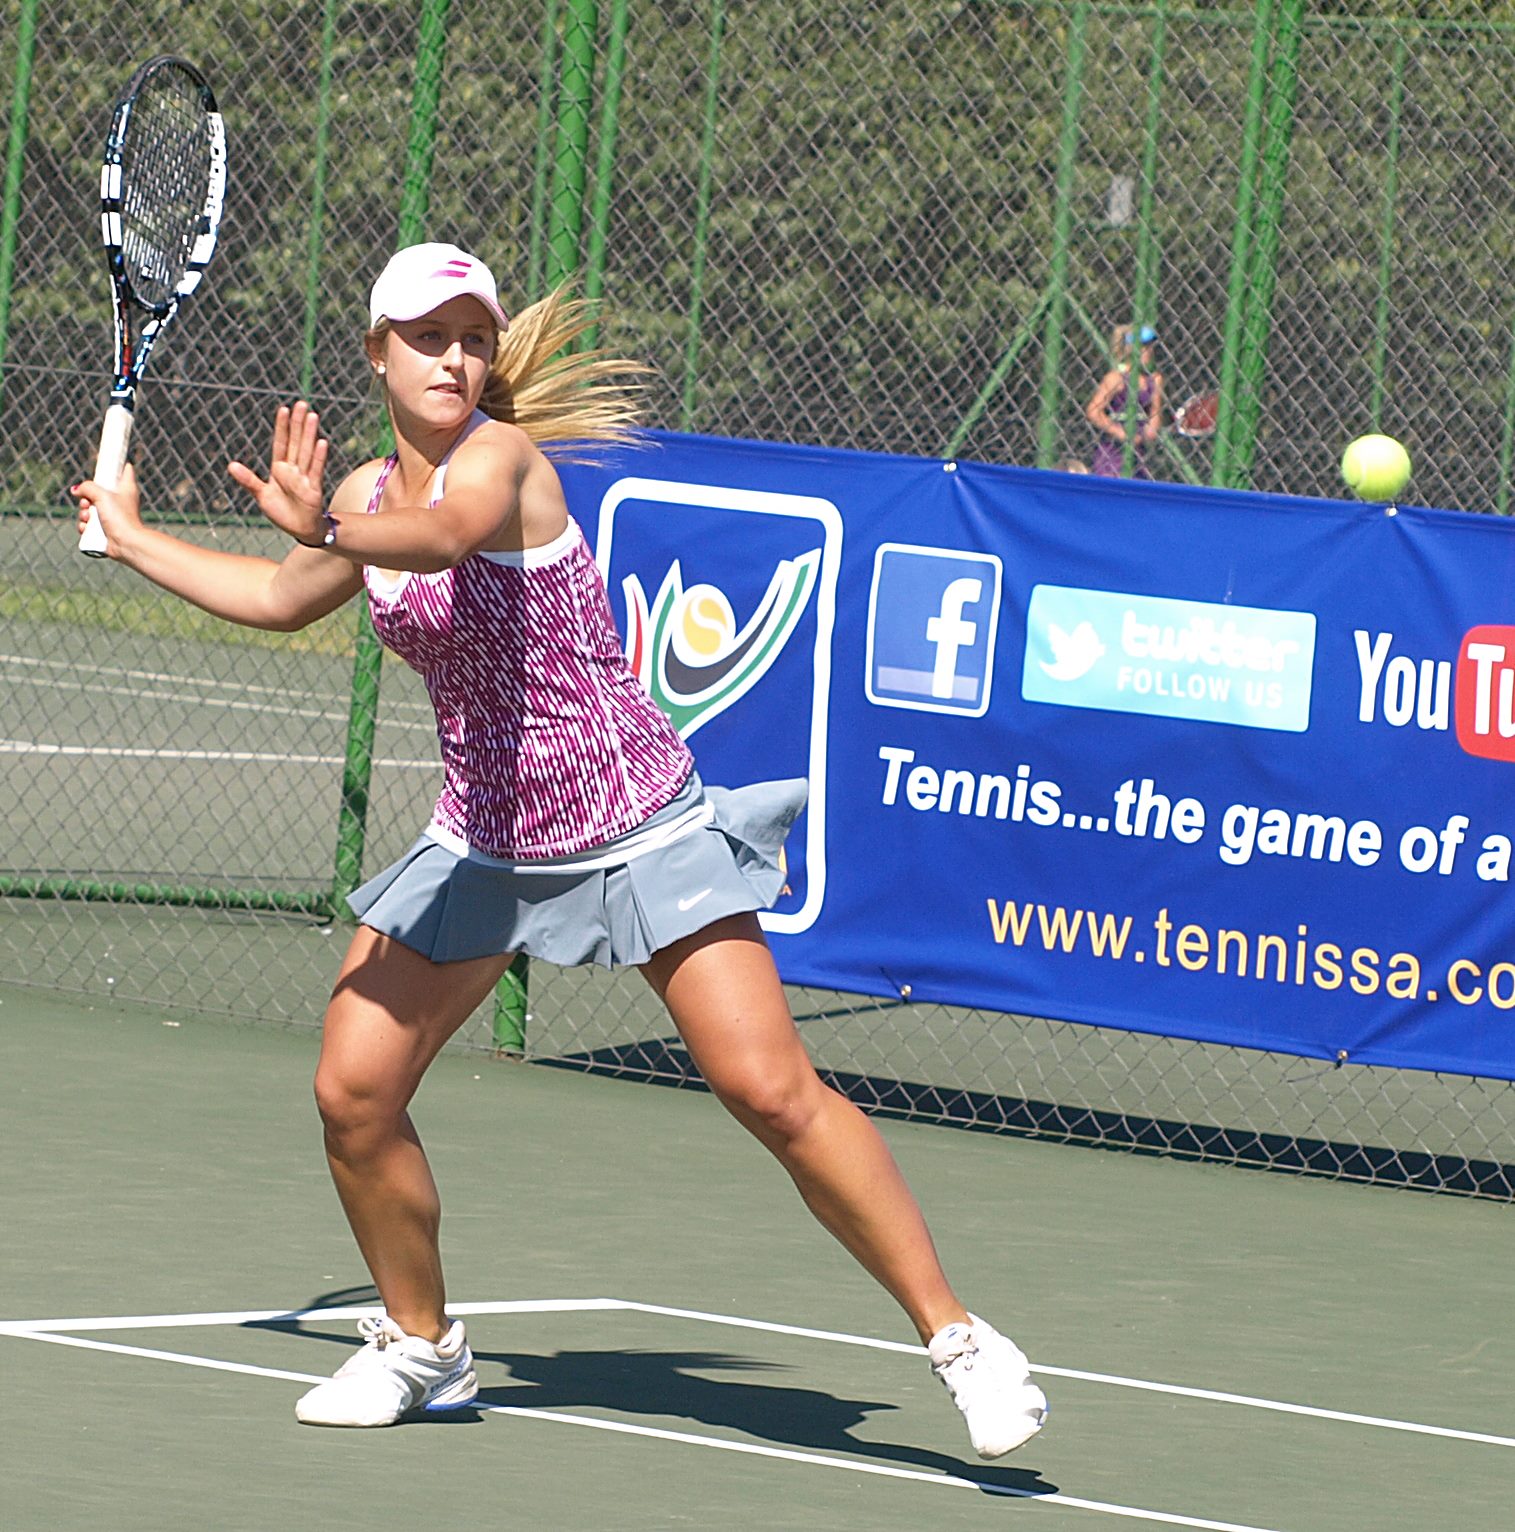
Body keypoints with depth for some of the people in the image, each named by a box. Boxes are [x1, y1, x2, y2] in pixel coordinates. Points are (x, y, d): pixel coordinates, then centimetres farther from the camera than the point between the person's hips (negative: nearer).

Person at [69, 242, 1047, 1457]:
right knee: (353, 1093, -2)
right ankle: (422, 1345, 21)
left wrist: (326, 529, -59)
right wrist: (133, 536, 36)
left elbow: (443, 538, -41)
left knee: (771, 1091, -17)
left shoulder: (502, 457, -16)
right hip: (484, 841, 7)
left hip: (640, 828, -7)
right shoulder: (374, 491, 7)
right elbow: (282, 597, 30)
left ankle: (956, 1337, -8)